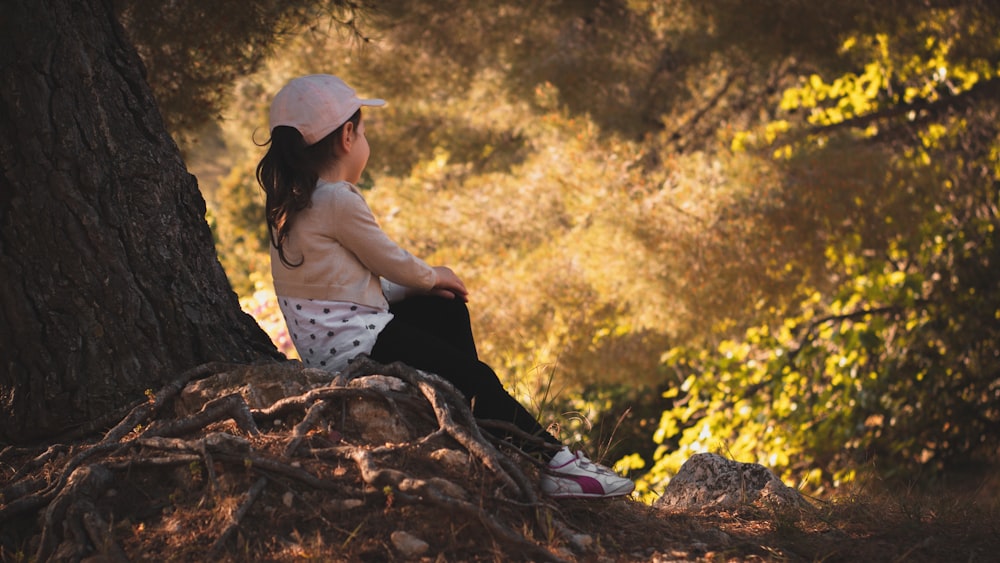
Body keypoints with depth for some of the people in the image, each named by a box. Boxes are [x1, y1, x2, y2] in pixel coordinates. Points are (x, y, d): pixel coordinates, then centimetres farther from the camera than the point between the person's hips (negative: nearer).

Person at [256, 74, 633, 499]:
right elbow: (390, 261, -9)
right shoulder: (339, 200, -18)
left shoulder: (291, 202, 12)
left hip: (324, 348, 10)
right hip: (357, 349, -10)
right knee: (475, 377, -7)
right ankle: (552, 462, -2)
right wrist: (432, 277, 13)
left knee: (446, 310, 23)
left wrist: (418, 286, 7)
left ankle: (477, 413, 24)